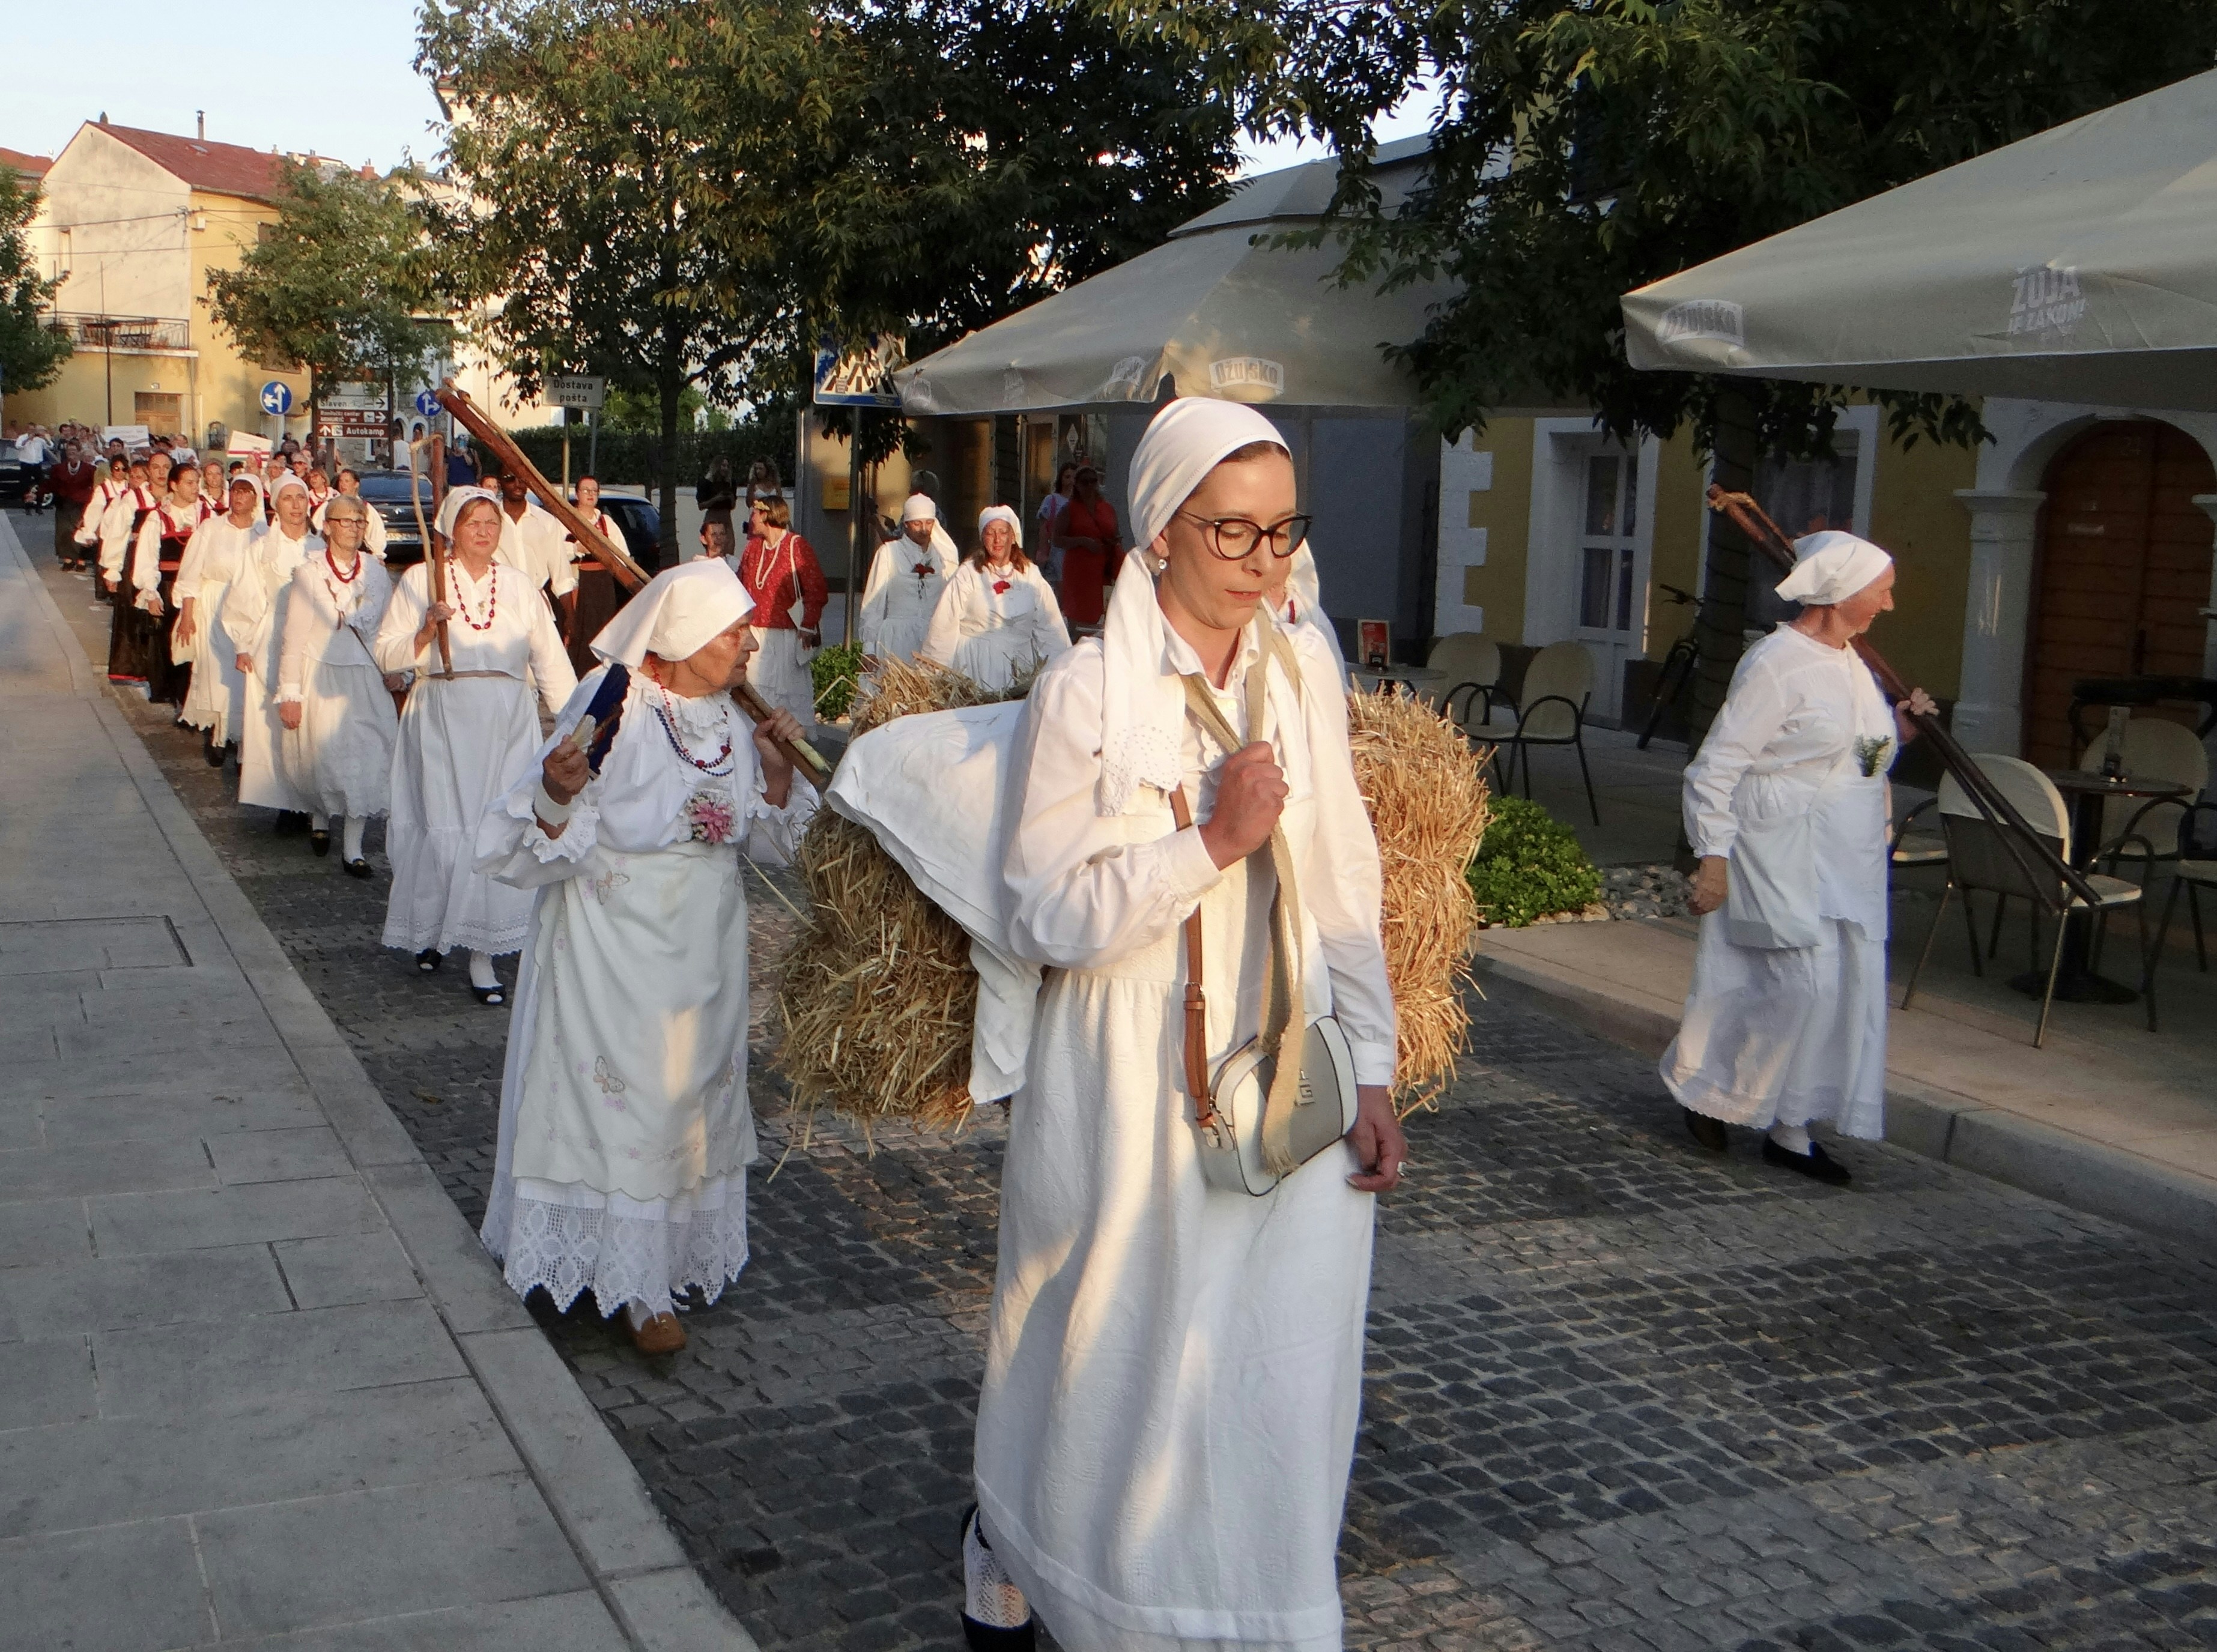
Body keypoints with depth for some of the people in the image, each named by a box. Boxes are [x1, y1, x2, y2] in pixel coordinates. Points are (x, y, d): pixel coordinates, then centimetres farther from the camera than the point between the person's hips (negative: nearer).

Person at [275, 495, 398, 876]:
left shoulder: (376, 571, 3)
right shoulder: (310, 572, -6)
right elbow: (294, 636, -5)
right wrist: (289, 692, -6)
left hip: (367, 679, 3)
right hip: (322, 676, -3)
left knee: (367, 759, -3)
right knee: (325, 756, 3)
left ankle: (352, 848, 4)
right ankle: (320, 818, 35)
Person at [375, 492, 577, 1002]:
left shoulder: (520, 587, 13)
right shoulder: (421, 579, 5)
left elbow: (551, 660, 12)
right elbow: (385, 654, 3)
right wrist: (425, 633, -15)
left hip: (506, 725, 2)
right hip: (441, 720, -2)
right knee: (442, 826, -4)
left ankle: (482, 950, 1)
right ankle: (430, 929, 19)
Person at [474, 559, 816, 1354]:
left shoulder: (733, 715, 0)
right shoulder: (613, 706, -19)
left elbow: (767, 835, 9)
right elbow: (546, 842, -18)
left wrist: (777, 769, -9)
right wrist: (557, 792, -39)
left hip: (703, 952, 6)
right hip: (616, 952, -6)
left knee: (692, 1092, 14)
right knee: (623, 1097, 1)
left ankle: (676, 1254, 30)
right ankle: (633, 1280, 15)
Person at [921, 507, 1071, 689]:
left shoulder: (1030, 575, 5)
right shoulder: (968, 575, -3)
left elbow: (1050, 625, 7)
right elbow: (944, 626, -3)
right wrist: (936, 674, -4)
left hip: (1021, 660, 2)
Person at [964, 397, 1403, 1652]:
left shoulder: (1306, 679, 3)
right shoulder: (1086, 694, -10)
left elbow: (1345, 891, 7)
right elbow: (1050, 917, -13)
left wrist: (1374, 1073, 2)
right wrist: (1213, 844, -20)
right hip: (1128, 1089, -3)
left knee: (1281, 1375, 6)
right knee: (1108, 1357, 13)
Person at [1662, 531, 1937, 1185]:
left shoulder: (1849, 663, 13)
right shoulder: (1777, 663, -13)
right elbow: (1718, 765, -14)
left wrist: (1898, 730, 5)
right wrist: (1713, 856, -19)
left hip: (1848, 858, 9)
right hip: (1786, 855, -9)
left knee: (1848, 987, 5)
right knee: (1807, 980, -13)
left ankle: (1789, 1129, 15)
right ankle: (1706, 1085, 10)